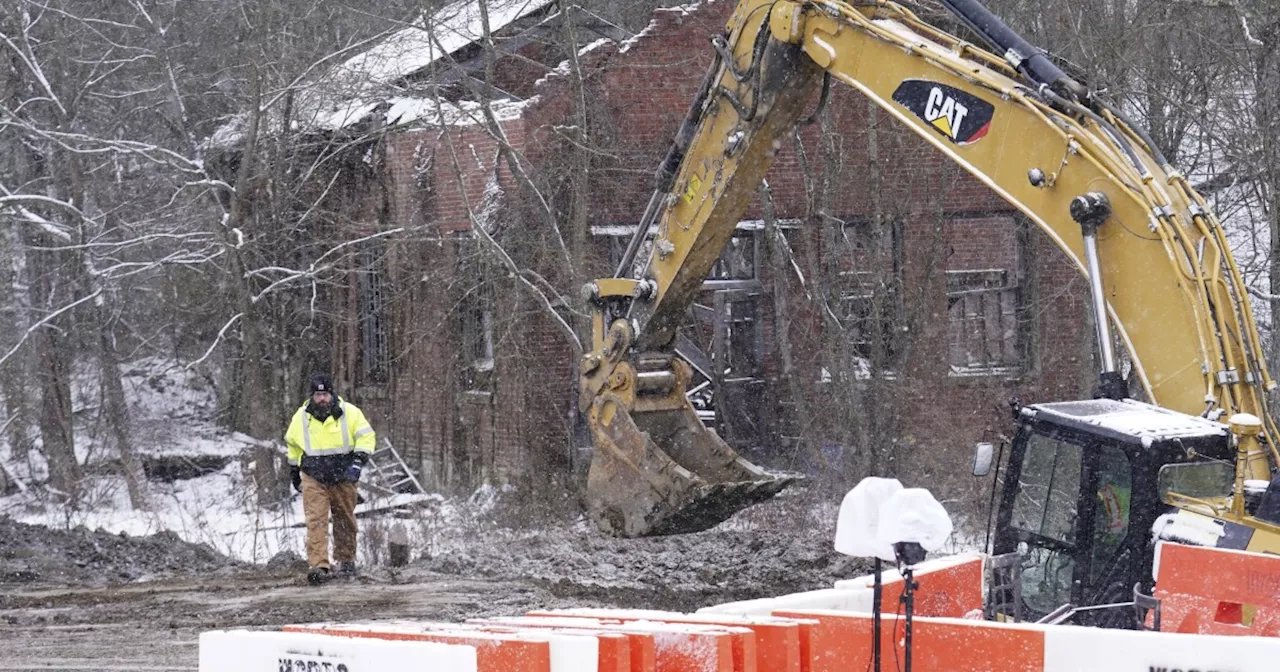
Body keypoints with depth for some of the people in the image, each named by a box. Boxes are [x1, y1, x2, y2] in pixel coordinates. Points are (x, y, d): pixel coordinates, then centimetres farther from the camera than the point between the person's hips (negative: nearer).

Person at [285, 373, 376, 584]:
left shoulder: (350, 413, -6)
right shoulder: (301, 417, 2)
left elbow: (366, 437, -3)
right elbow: (293, 445, 17)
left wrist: (358, 462, -16)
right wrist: (294, 472, 22)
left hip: (343, 477, 0)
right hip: (313, 478, 0)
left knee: (345, 520, 11)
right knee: (316, 521, -14)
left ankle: (346, 561, 28)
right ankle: (318, 565, -22)